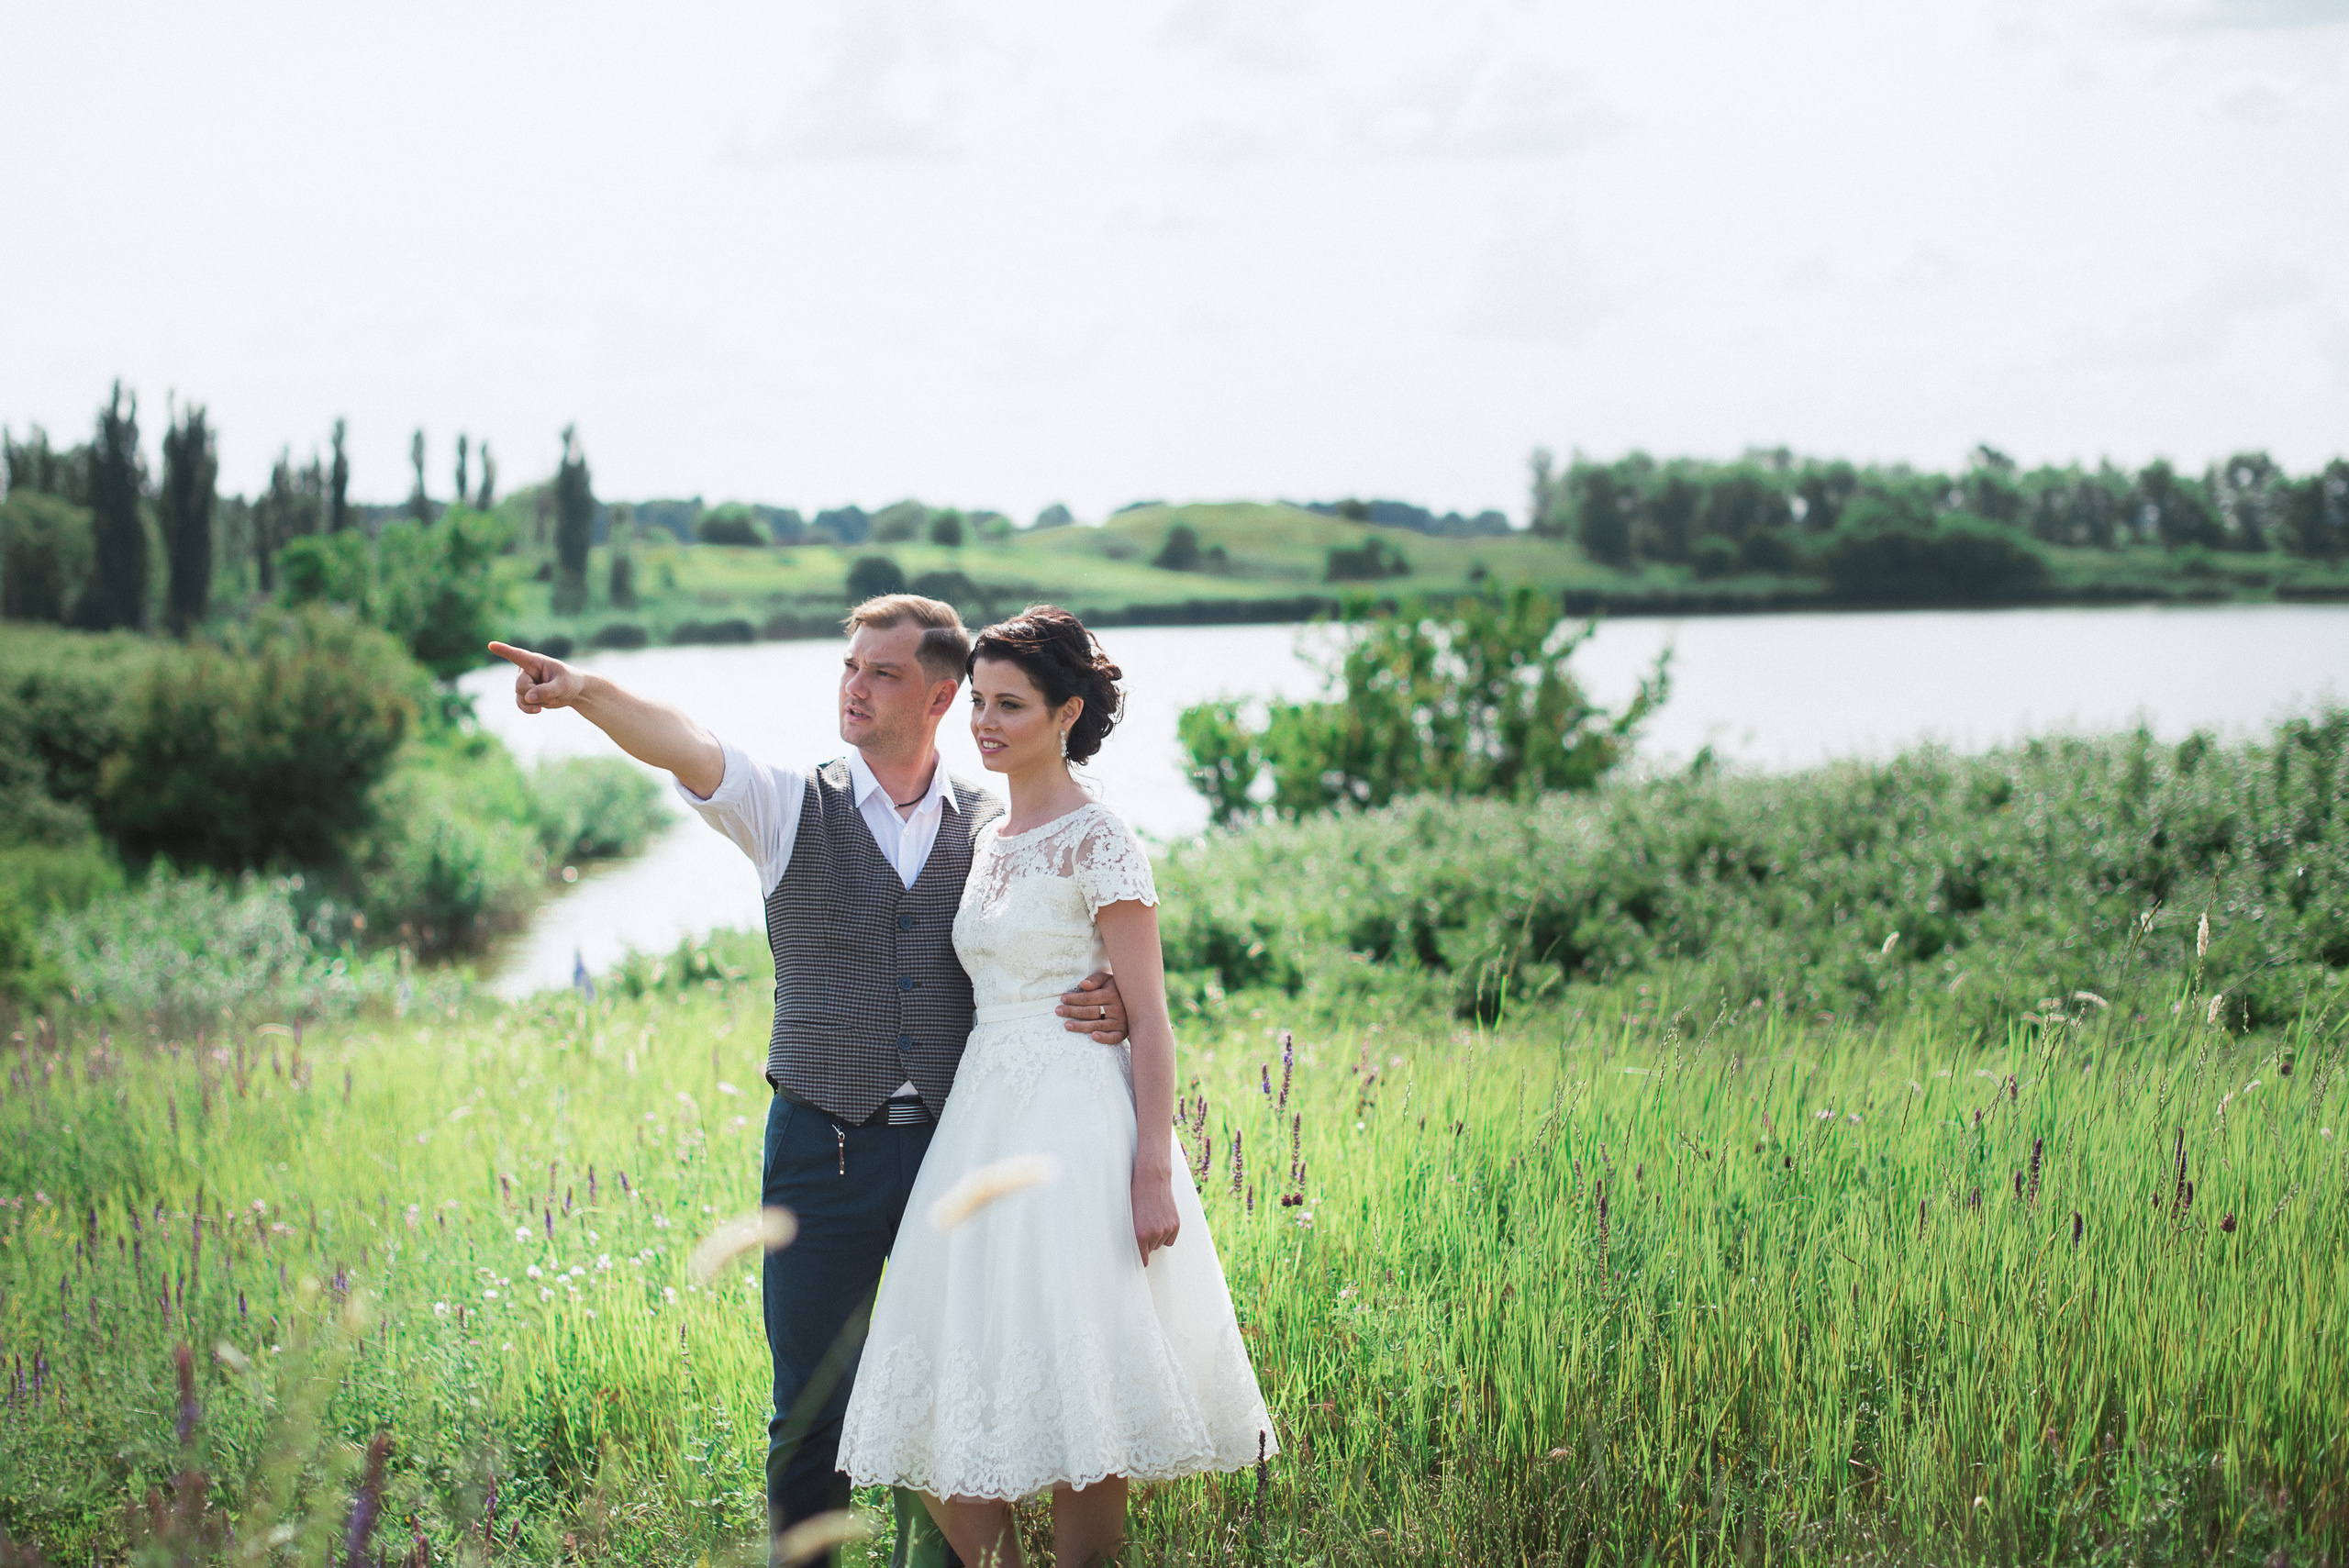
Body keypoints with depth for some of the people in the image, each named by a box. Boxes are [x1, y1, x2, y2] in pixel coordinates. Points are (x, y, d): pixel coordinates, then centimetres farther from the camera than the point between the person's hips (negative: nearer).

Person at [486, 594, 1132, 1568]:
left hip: (956, 1147, 1)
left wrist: (1108, 1007, -12)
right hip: (824, 1149, -1)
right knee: (813, 1405, 4)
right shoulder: (793, 810, 1)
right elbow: (685, 749, -17)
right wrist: (584, 692, -36)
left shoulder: (996, 827, 5)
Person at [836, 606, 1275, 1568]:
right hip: (982, 1121, 7)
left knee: (1074, 1384, -5)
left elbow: (1148, 1019, -11)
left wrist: (1154, 1172, -17)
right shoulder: (990, 842, 14)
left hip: (1075, 1127, -7)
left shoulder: (1098, 842, -8)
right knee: (954, 1390, 2)